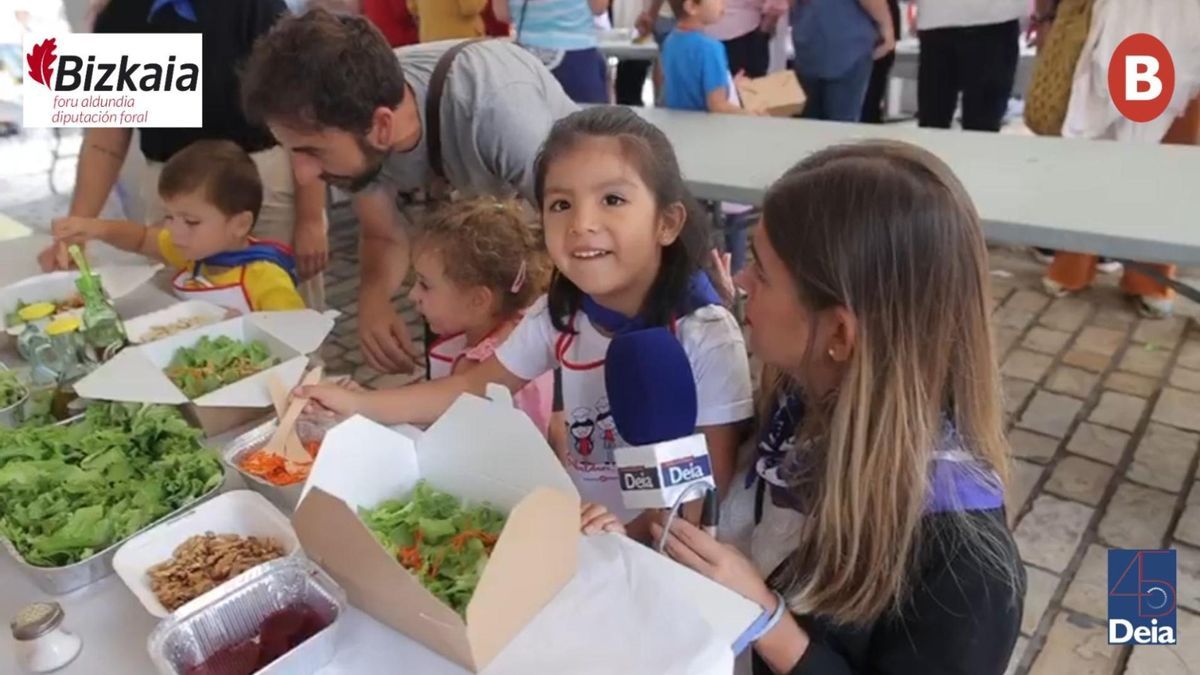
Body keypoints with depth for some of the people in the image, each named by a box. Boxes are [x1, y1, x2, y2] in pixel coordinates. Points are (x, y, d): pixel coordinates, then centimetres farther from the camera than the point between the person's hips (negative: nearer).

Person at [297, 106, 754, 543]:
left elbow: (709, 482, -15)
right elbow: (477, 387, 5)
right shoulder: (558, 315, -6)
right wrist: (359, 405, -1)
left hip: (657, 546, -4)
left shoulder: (707, 338, -21)